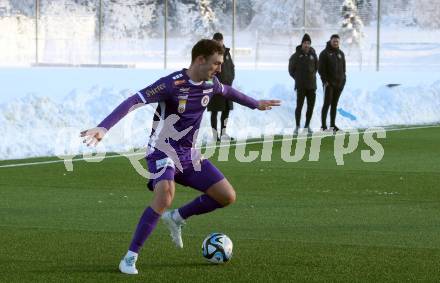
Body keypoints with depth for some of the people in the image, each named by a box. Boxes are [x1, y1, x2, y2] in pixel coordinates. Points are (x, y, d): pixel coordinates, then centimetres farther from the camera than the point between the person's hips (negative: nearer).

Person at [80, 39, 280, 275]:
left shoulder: (210, 84, 0)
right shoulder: (172, 84, -24)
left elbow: (228, 92, 25)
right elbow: (133, 101, -32)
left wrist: (256, 104, 41)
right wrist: (103, 128, -44)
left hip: (188, 154, 8)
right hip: (163, 151, -8)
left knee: (227, 197, 1)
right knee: (165, 195, -35)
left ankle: (176, 219, 22)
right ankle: (130, 258, -24)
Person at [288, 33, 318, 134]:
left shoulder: (313, 55, 5)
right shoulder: (296, 56, -5)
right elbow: (291, 70, 5)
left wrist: (312, 76, 10)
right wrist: (298, 78, 6)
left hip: (311, 85, 4)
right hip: (301, 86, -4)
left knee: (311, 106, 4)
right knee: (299, 106, -7)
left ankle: (307, 125, 16)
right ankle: (297, 126, 2)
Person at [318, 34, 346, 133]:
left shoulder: (341, 53, 13)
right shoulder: (325, 53, -5)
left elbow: (343, 68, 18)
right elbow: (321, 69, -8)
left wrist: (343, 79, 9)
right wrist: (325, 80, -15)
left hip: (339, 83, 6)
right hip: (329, 83, -6)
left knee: (334, 104, 8)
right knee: (327, 104, -8)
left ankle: (333, 125, 12)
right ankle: (323, 125, -7)